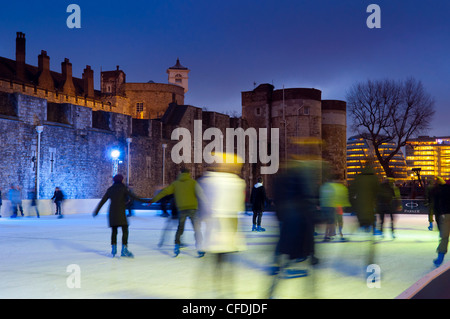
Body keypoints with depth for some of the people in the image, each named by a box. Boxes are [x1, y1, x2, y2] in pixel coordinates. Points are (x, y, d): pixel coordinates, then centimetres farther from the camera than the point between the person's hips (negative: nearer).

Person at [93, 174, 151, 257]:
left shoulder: (110, 189, 14)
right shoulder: (123, 188, 2)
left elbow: (102, 201, 17)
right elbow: (132, 196, -8)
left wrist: (96, 211, 26)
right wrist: (144, 201, -9)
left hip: (112, 212, 5)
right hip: (120, 212, -5)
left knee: (114, 231, 14)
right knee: (125, 230, -3)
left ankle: (113, 249, 11)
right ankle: (124, 250, -11)